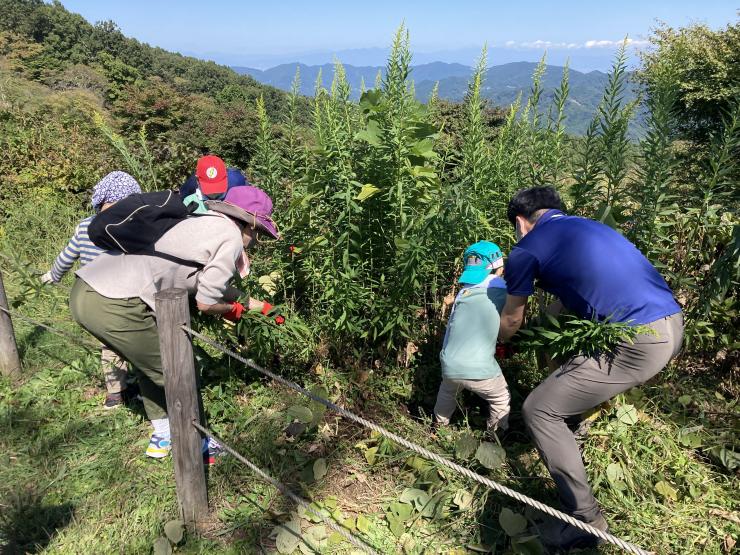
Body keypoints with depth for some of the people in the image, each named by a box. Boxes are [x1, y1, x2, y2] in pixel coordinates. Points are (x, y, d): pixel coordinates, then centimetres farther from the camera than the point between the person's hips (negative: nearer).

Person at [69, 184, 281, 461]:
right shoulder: (231, 237, -4)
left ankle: (163, 437, 43)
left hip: (84, 292, 9)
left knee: (151, 363, 28)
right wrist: (232, 310, 18)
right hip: (114, 305, -9)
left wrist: (259, 305, 38)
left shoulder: (202, 221, 22)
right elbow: (206, 302, -4)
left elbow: (211, 285, 30)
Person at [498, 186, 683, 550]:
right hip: (672, 324, 9)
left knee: (538, 410, 0)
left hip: (637, 343, -9)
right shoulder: (587, 226, 22)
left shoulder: (527, 249, -1)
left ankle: (586, 521, 4)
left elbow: (511, 321, 14)